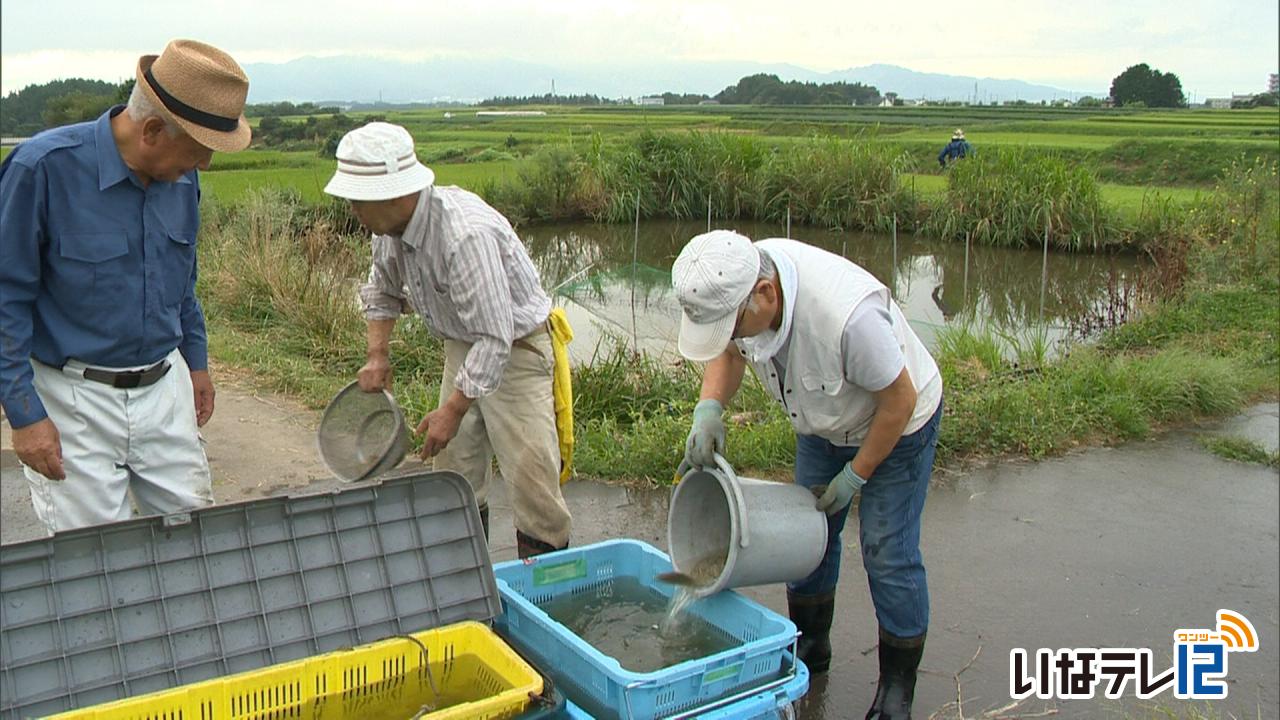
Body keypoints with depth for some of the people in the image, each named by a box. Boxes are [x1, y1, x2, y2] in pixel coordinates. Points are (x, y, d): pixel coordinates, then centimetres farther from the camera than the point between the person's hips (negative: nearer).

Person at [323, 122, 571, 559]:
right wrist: (377, 354, 5)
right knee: (454, 468, 12)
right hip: (463, 346, 8)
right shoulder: (389, 226, -7)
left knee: (530, 474, -10)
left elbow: (495, 338, -33)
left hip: (514, 347, -8)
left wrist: (452, 411, -28)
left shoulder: (465, 236, -35)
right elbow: (381, 290, 16)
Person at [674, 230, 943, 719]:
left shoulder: (847, 315, -44)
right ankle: (810, 647, 34)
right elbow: (729, 352, -3)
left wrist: (855, 475, -18)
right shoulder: (738, 281, -24)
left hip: (897, 424, -6)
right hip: (824, 422, 7)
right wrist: (708, 409, -22)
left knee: (888, 554, -3)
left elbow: (899, 400, -28)